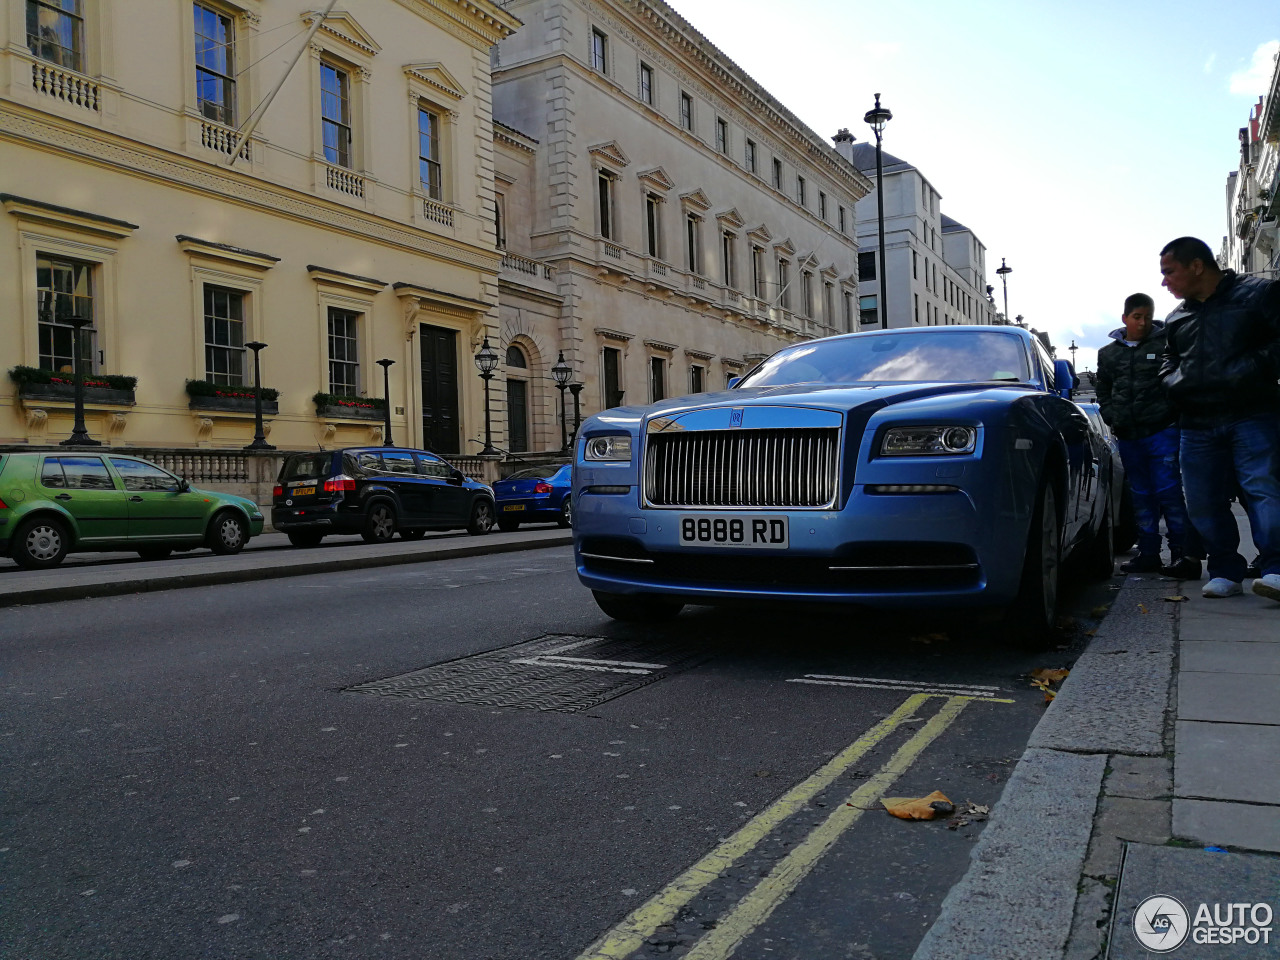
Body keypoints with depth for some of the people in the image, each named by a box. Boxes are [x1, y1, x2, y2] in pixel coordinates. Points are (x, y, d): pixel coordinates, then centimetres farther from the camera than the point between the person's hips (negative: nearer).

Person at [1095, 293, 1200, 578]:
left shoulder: (1165, 344, 2)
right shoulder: (1108, 353, 14)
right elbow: (1103, 392, 22)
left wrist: (1175, 417, -7)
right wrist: (1113, 417, 7)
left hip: (1162, 432, -4)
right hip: (1128, 437, 5)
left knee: (1169, 492, -9)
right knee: (1141, 496, 10)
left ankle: (1184, 553, -7)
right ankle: (1148, 554, 16)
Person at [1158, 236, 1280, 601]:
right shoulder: (1176, 318, 18)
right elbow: (1168, 362, 30)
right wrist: (1175, 384, 10)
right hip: (1197, 426, 5)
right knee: (1203, 502, 3)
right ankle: (1225, 571, 12)